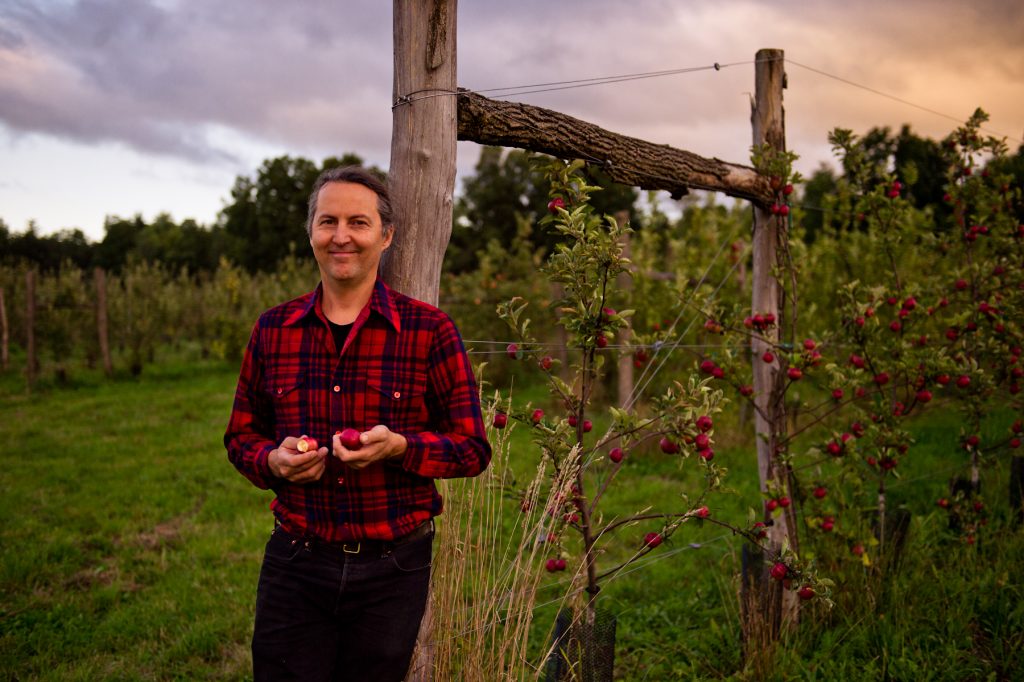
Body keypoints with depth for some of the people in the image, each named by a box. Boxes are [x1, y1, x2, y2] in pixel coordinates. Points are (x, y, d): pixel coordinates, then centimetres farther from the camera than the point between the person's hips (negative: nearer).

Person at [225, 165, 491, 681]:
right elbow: (241, 435, 14)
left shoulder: (429, 332, -6)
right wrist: (274, 460, -9)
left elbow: (473, 449, -3)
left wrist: (399, 447, -21)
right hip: (295, 564, 2)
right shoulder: (273, 330, 3)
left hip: (391, 567, -1)